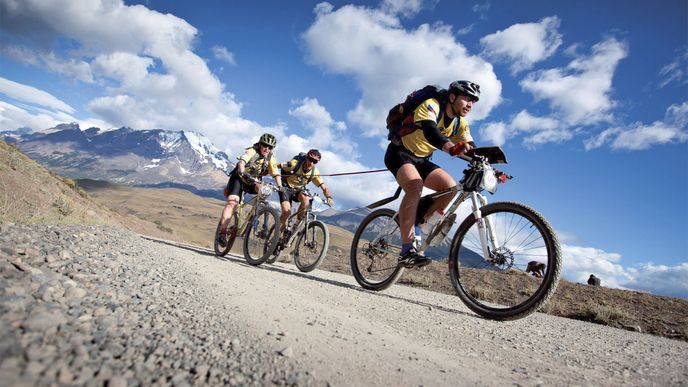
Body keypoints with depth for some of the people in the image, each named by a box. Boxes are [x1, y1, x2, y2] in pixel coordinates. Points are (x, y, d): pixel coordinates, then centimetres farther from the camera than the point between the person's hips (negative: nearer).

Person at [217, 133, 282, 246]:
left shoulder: (270, 158, -4)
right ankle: (222, 233, -25)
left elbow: (276, 174, -10)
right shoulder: (252, 151, -19)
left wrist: (280, 187, -28)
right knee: (232, 202, -22)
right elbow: (241, 162, -37)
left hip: (252, 182, 7)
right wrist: (243, 173, -58)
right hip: (239, 178, -6)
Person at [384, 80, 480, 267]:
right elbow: (429, 131, -40)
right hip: (400, 153, -7)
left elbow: (471, 148, -5)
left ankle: (415, 222, 1)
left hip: (422, 160, 7)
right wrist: (452, 148, -59)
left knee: (450, 187, -14)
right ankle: (407, 250, -31)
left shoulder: (460, 123, 2)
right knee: (415, 186, -34)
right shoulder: (431, 105, -20)